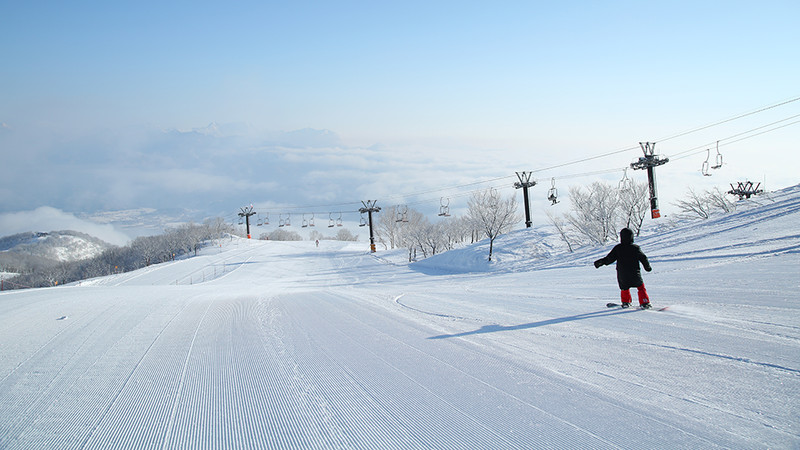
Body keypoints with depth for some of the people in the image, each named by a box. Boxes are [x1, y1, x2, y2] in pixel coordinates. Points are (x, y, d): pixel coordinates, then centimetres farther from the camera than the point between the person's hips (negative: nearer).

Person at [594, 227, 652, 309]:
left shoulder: (617, 248, -8)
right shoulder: (635, 248, -8)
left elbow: (609, 258, -8)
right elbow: (643, 258, 0)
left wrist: (600, 262, 4)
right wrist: (647, 267, 16)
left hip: (622, 275, 1)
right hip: (635, 274, -1)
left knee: (625, 288, 22)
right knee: (641, 287, 13)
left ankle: (626, 302, 27)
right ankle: (644, 303, 7)